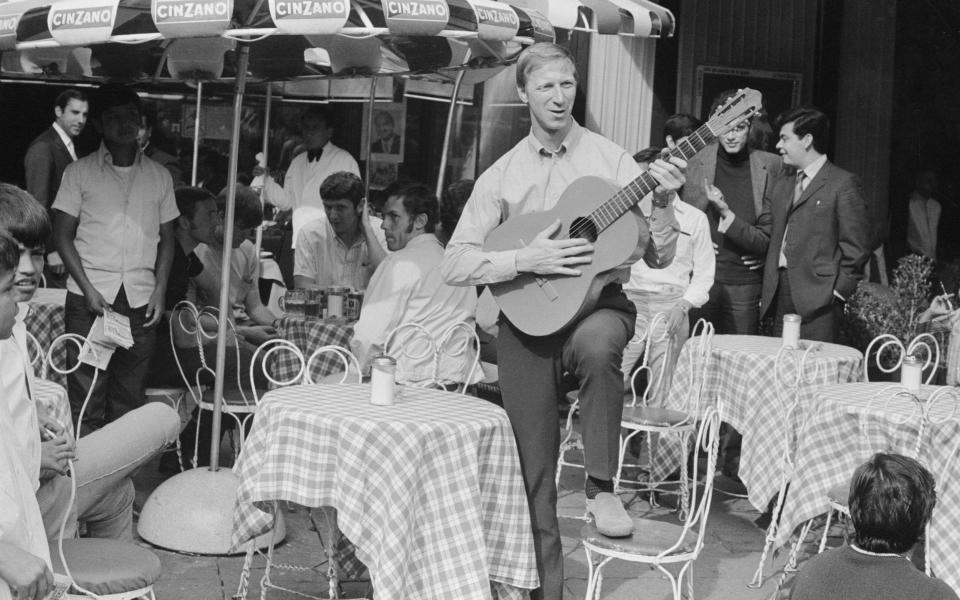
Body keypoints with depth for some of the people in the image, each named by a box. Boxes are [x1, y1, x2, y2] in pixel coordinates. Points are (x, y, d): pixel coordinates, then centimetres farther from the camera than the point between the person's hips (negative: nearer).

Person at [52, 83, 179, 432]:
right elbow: (62, 236, 3)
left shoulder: (159, 177, 12)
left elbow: (166, 239, 14)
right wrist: (88, 289, -8)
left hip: (141, 299, 2)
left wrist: (159, 292, 2)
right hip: (91, 298, -2)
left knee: (129, 397, 3)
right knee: (86, 396, -4)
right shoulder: (80, 172, 5)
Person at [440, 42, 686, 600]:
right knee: (535, 467, 3)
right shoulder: (502, 175, 3)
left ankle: (602, 486, -20)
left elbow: (659, 256, -2)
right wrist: (525, 260, -17)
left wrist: (662, 202, -19)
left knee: (597, 344, -39)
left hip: (599, 302, -1)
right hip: (527, 320, 2)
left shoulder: (611, 159, 0)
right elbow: (455, 262, -4)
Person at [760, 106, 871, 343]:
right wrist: (767, 292, 11)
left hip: (818, 300, -6)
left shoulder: (843, 184, -2)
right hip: (779, 298, 6)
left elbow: (856, 246, -5)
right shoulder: (781, 186, 21)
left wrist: (838, 290, -9)